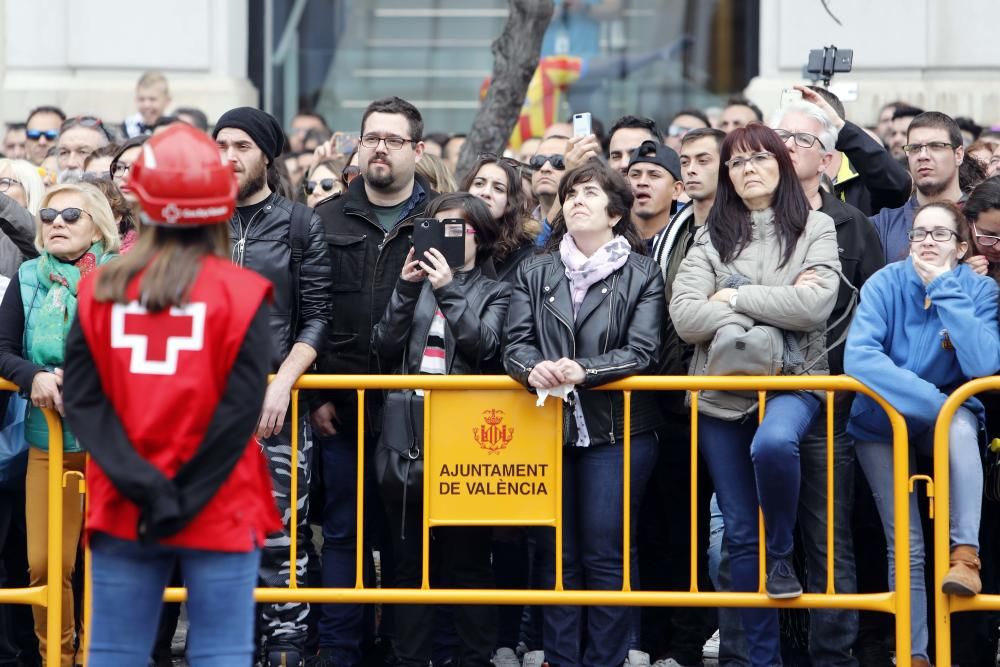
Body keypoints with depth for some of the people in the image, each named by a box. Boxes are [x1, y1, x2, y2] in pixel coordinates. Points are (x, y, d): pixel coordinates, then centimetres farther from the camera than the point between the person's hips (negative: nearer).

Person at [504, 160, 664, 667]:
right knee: (557, 554, 5)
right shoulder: (535, 273, 13)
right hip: (549, 429, 3)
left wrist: (582, 371, -22)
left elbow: (642, 353, -7)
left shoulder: (642, 275, 3)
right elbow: (515, 343, 2)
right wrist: (534, 369, -21)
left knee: (606, 555, -4)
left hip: (615, 429, -3)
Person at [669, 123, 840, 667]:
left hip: (791, 382, -3)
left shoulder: (815, 228, 6)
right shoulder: (712, 237, 10)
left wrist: (736, 298, -9)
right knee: (740, 533, 2)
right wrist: (770, 312, -12)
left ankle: (781, 554, -13)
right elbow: (684, 317, -4)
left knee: (772, 444, -38)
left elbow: (814, 305, -11)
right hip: (721, 391, 3)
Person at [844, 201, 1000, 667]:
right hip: (884, 421, 0)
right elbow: (859, 356, -27)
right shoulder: (886, 284, -13)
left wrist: (945, 288, -26)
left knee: (962, 425, -37)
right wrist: (932, 401, -33)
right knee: (905, 547, -8)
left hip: (948, 415, 0)